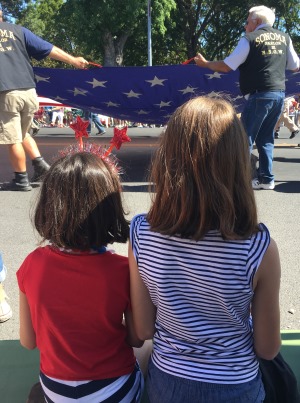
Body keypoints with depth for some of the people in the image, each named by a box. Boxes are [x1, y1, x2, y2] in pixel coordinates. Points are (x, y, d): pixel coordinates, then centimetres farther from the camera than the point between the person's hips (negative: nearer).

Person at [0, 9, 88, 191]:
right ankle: (40, 164, 14)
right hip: (29, 92, 4)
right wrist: (73, 60, 16)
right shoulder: (18, 30, 12)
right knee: (22, 134, 24)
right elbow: (49, 49, 10)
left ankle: (22, 180, 11)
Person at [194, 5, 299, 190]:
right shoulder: (284, 38, 14)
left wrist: (206, 63, 11)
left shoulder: (250, 39, -2)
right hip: (279, 93, 6)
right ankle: (267, 179, 13)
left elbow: (227, 66, -3)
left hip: (260, 95, -6)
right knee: (266, 138, 14)